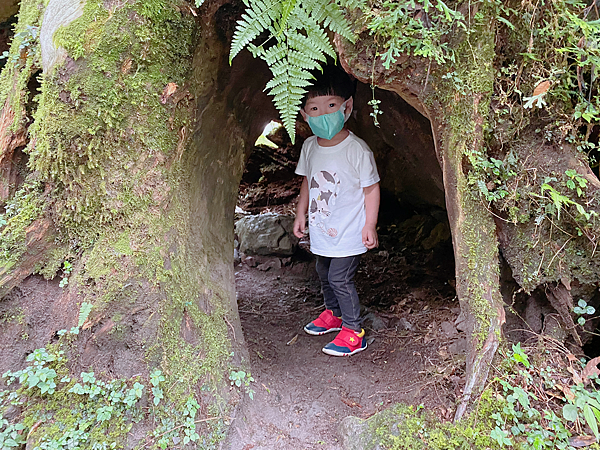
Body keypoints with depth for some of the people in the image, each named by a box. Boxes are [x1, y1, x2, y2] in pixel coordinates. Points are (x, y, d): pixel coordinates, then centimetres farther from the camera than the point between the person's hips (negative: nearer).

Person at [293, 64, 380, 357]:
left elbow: (371, 188, -12)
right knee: (324, 274, 20)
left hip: (349, 232, -6)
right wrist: (301, 214, 13)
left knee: (339, 278, -4)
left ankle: (353, 331, 14)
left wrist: (370, 226, -12)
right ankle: (334, 313, 44)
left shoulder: (357, 150, -20)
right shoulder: (309, 147, -3)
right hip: (322, 231, 7)